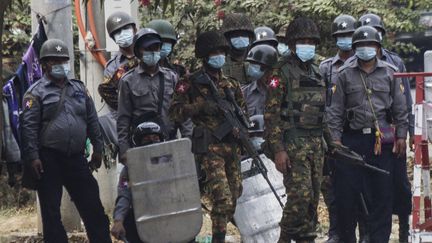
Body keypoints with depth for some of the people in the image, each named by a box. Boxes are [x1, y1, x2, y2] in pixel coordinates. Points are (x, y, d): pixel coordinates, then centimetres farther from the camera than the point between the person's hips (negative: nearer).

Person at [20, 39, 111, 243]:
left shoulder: (79, 88, 14)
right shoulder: (36, 93, -2)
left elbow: (92, 120, 17)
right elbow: (29, 127, -8)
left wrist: (97, 149, 12)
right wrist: (33, 157, -15)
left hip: (76, 158, 4)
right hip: (49, 160, -4)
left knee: (93, 206, 4)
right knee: (51, 211, 2)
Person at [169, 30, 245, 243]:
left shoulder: (231, 85, 16)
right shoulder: (191, 84, -1)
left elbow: (243, 112, 25)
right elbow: (175, 112, -7)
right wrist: (201, 107, -18)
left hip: (232, 147, 6)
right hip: (209, 149, -6)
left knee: (234, 198, 9)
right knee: (223, 199, -16)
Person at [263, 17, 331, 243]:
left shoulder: (316, 73, 16)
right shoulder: (282, 72, -6)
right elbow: (271, 113, -11)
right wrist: (278, 150, -18)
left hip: (316, 144, 7)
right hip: (292, 144, -7)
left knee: (313, 197, 7)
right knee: (300, 194, -14)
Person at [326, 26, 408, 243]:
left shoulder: (390, 74, 8)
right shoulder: (345, 75, 5)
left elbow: (400, 109, 10)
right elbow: (335, 111, 4)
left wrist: (401, 136, 4)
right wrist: (335, 139, -4)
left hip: (382, 141, 0)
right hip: (351, 139, 0)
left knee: (382, 192, 2)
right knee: (346, 192, 1)